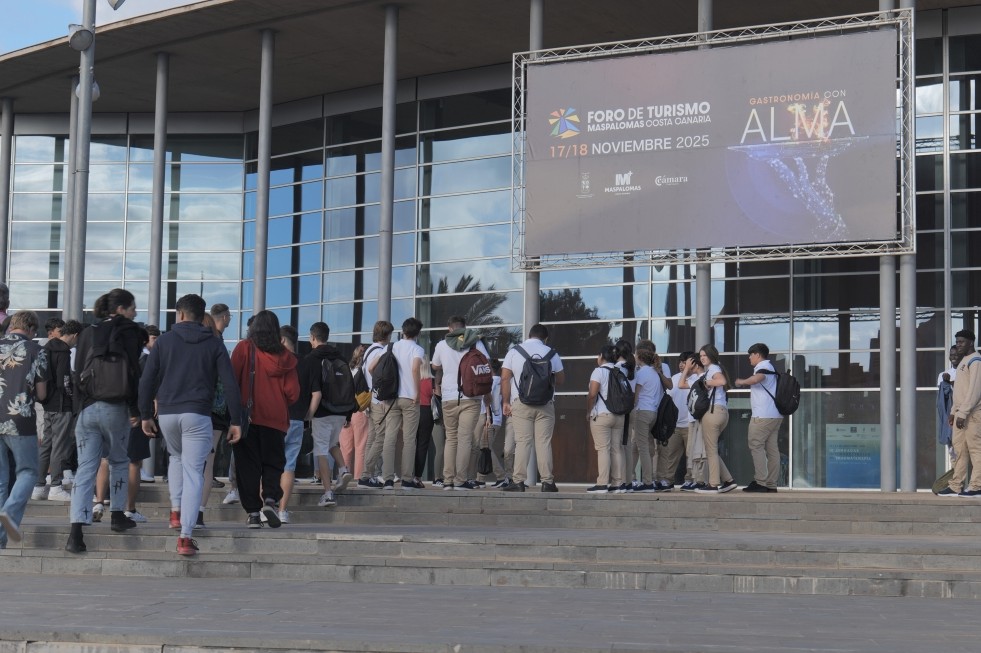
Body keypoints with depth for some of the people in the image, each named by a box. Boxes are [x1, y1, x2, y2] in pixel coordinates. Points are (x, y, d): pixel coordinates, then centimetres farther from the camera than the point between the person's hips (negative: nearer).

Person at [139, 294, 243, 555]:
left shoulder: (165, 340, 8)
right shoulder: (214, 344, 7)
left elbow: (147, 380, 4)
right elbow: (229, 384, 0)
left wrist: (146, 414, 11)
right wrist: (236, 421, 3)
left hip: (167, 414, 2)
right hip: (198, 415, -2)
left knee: (176, 457, 29)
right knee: (193, 472, -1)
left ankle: (176, 511, 18)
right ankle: (185, 536, -9)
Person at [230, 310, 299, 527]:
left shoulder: (244, 348, -1)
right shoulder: (285, 356, 4)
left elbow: (232, 379, -10)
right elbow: (293, 393, 1)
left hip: (248, 417, -1)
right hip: (276, 419, 1)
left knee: (248, 464, 4)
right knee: (273, 463, 11)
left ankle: (253, 511, -1)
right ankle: (271, 499, -12)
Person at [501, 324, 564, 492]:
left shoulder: (514, 352, 3)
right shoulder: (552, 354, 6)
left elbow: (505, 378, -2)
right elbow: (560, 380, 13)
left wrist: (505, 402, 3)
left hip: (521, 403, -1)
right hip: (546, 405, 1)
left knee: (522, 442, -2)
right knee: (544, 442, 2)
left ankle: (518, 482, -5)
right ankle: (547, 482, 0)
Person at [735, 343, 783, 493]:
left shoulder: (763, 366, -8)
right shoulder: (769, 368, 24)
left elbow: (757, 378, -29)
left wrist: (741, 382, -15)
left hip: (763, 415, -10)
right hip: (775, 415, 10)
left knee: (756, 446, -8)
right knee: (772, 449, 5)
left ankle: (760, 482, -13)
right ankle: (771, 484, 3)